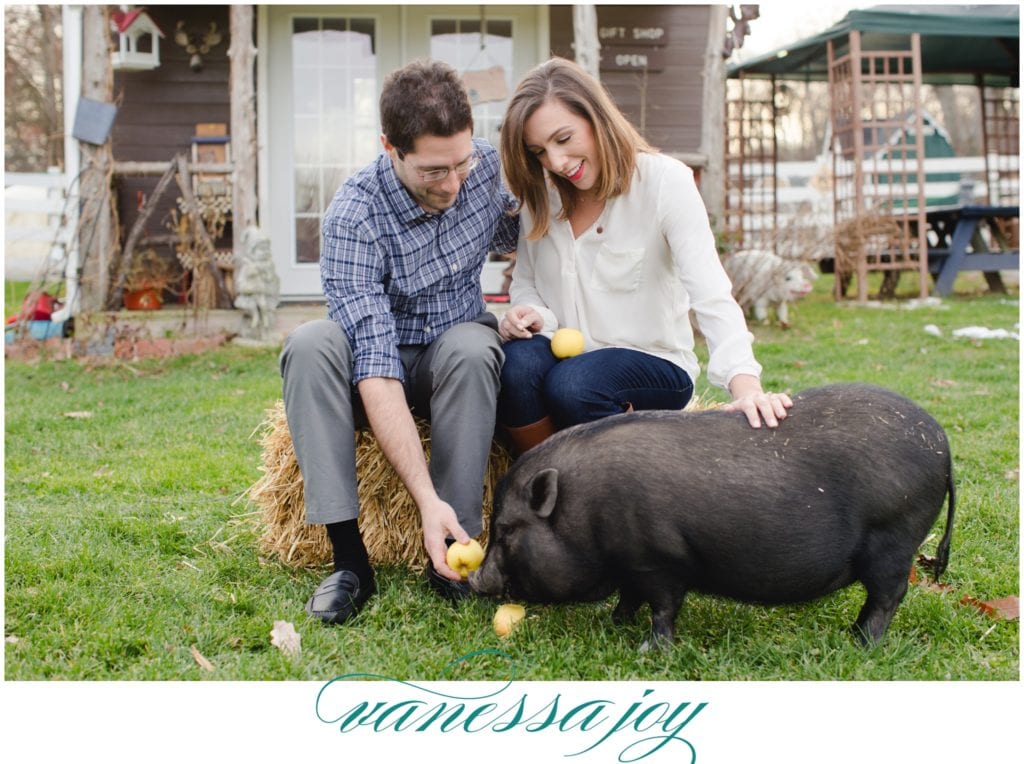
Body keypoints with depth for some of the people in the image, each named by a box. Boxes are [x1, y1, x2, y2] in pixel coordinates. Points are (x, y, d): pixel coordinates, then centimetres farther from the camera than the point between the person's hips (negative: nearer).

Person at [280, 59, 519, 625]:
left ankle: (455, 547, -25)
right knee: (308, 346, -33)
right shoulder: (354, 216, -27)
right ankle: (348, 557, -31)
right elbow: (375, 366, -35)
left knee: (471, 347, -33)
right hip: (381, 368, -2)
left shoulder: (486, 165, -13)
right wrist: (425, 497, -44)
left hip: (454, 360, 2)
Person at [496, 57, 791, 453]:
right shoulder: (540, 195, 2)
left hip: (654, 365, -3)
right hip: (567, 358, 4)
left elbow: (711, 295, -23)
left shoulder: (666, 182, -12)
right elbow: (524, 283, 12)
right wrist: (532, 315, -14)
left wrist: (745, 385, -39)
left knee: (572, 384, -35)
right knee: (516, 362, -31)